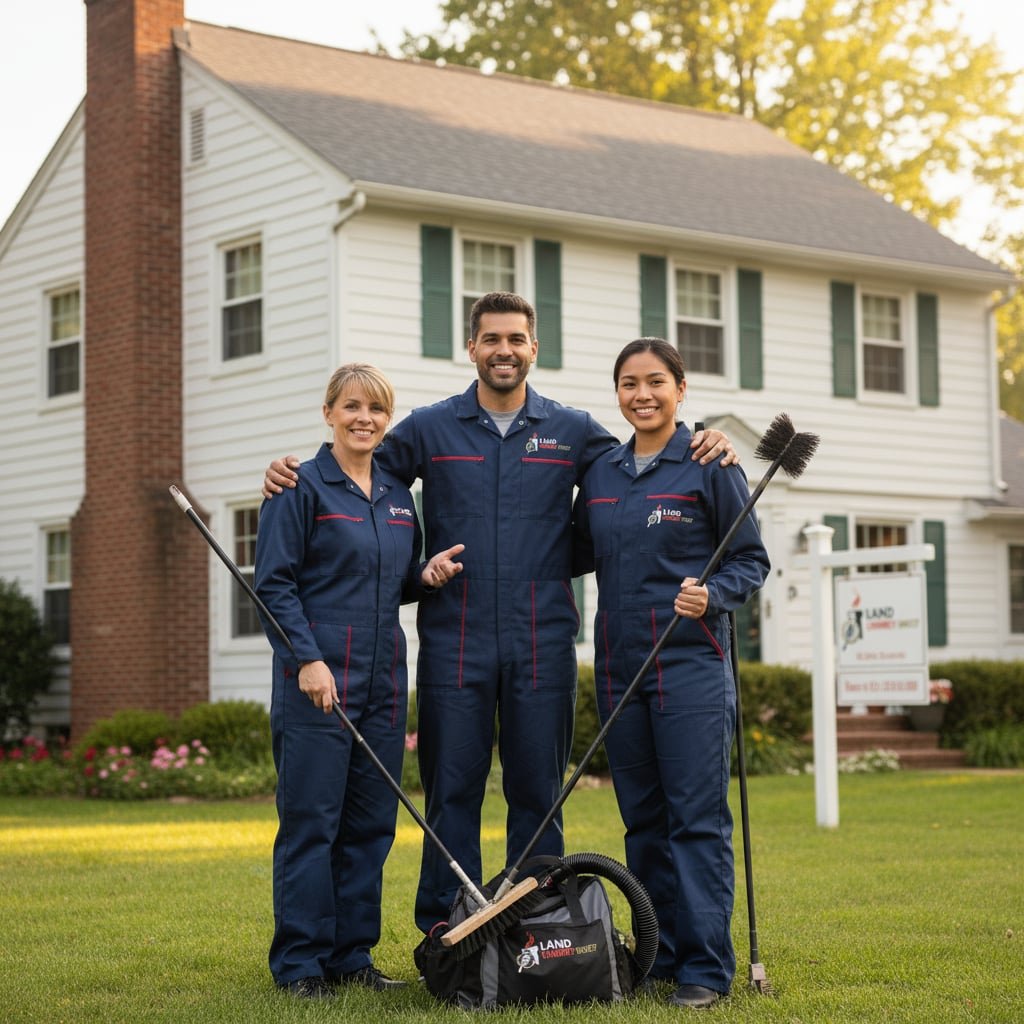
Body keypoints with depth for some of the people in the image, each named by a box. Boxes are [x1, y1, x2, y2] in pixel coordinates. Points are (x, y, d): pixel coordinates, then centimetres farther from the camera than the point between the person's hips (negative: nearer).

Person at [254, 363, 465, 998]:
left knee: (372, 824, 8)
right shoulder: (301, 487, -3)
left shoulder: (398, 495, 15)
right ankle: (300, 963, 3)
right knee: (311, 821, -4)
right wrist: (307, 659, -17)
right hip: (316, 679, -6)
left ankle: (352, 954, 17)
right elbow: (274, 584, -8)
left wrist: (427, 577, 1)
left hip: (383, 682, 6)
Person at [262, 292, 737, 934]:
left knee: (538, 790, 6)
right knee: (452, 788, 2)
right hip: (454, 642, -1)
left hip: (543, 643, 1)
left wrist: (706, 453, -7)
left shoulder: (573, 432, 10)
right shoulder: (429, 430, 8)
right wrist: (291, 473, -7)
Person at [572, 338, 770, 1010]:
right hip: (620, 666, 5)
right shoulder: (601, 474, 12)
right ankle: (660, 955, 18)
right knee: (643, 819, 9)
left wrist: (712, 596, -18)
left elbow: (751, 560, -1)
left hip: (691, 664, -5)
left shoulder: (710, 467, -2)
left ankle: (705, 967, -3)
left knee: (697, 818, -7)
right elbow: (584, 556, 22)